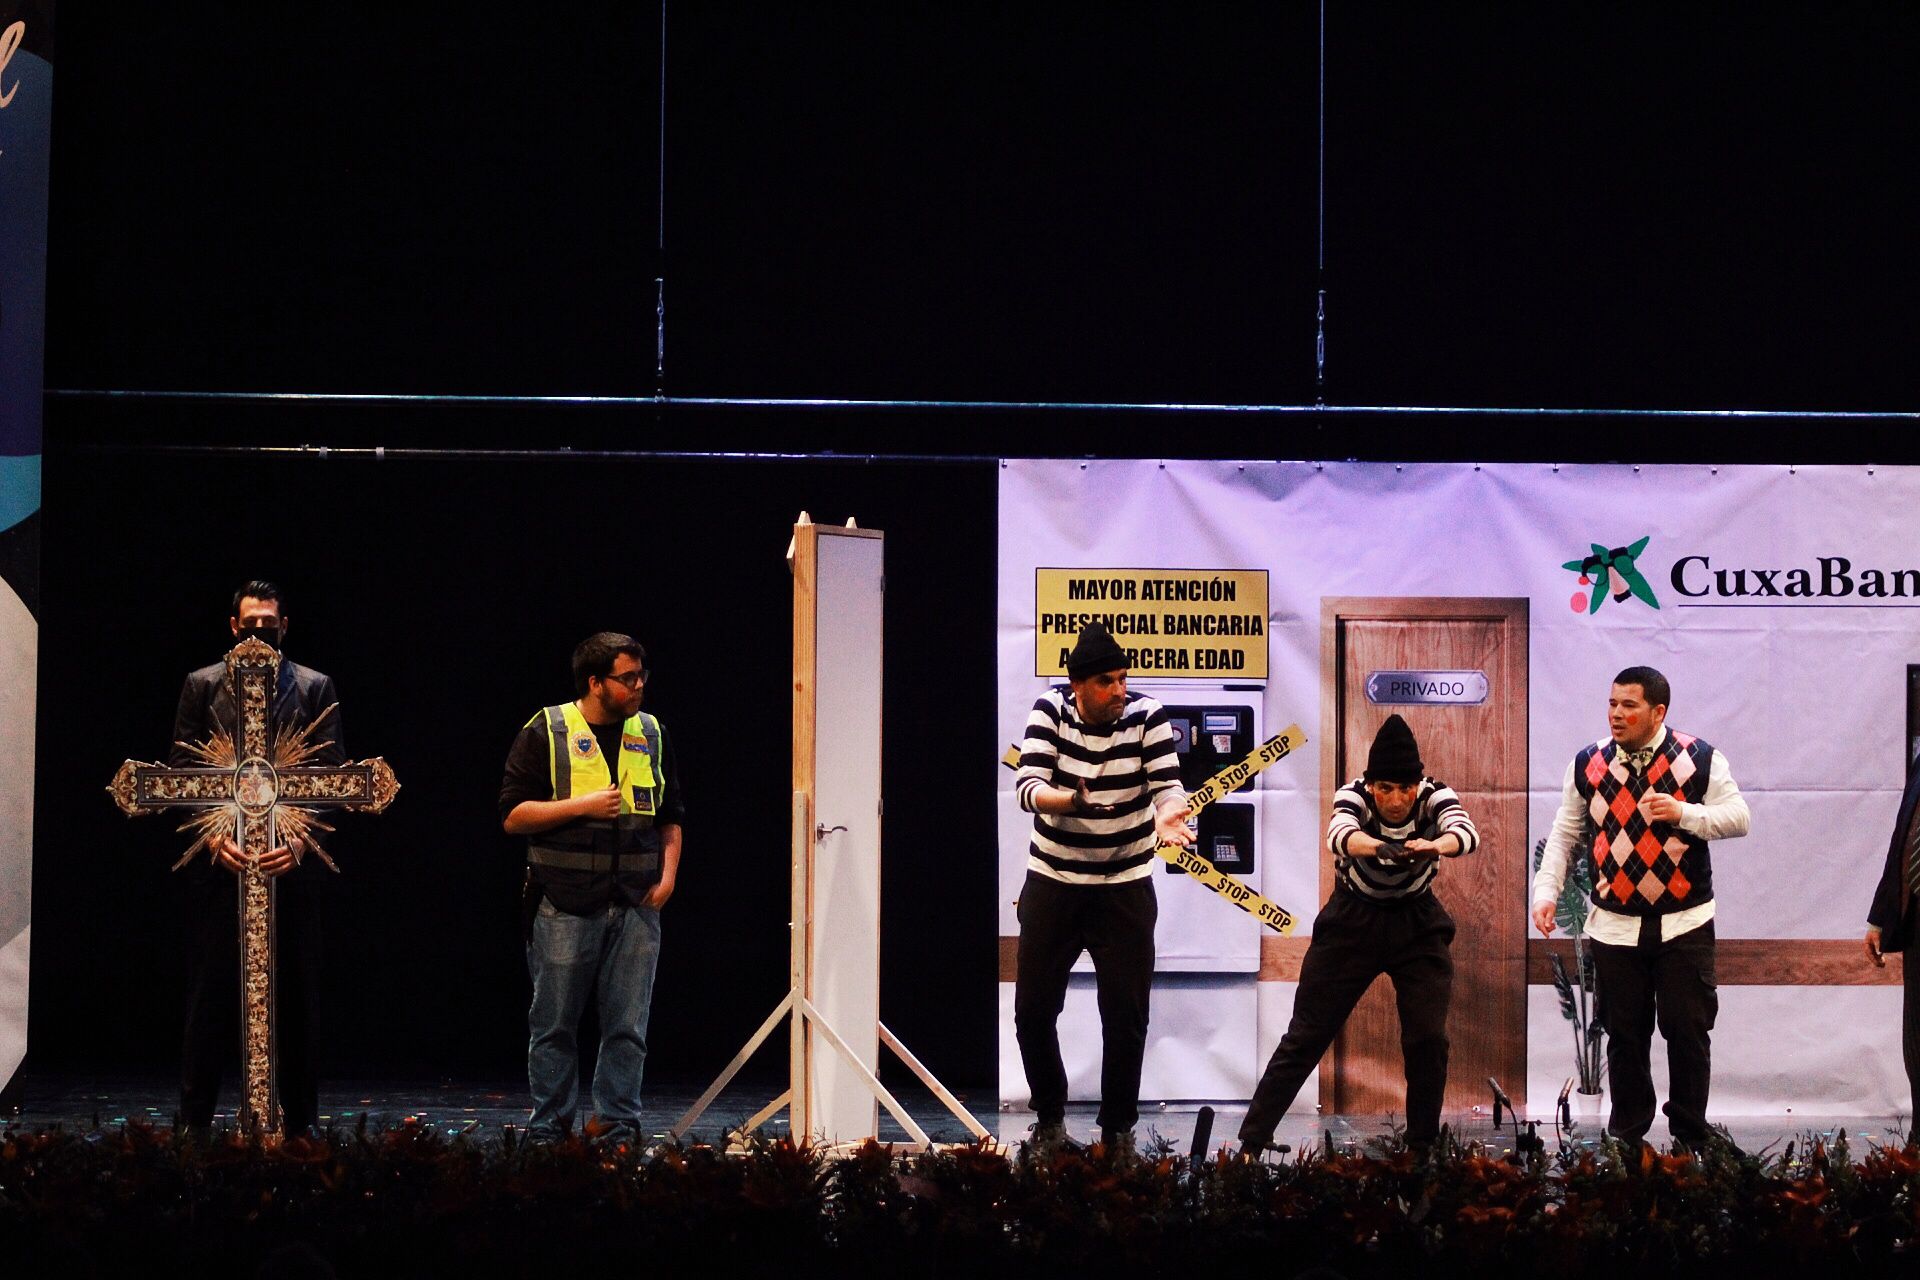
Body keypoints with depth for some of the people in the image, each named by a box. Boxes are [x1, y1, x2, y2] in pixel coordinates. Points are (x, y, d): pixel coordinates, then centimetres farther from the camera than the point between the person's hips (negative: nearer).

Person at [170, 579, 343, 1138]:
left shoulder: (315, 689, 8)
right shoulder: (202, 686, 8)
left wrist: (301, 840, -13)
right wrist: (213, 836, -11)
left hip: (291, 866, 0)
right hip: (221, 863, 0)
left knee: (292, 997, 3)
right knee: (212, 993, 2)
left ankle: (297, 1124, 10)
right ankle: (194, 1125, 8)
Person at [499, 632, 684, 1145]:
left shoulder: (651, 734, 13)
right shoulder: (546, 733, -1)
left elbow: (670, 816, 19)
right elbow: (513, 815, -3)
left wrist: (668, 874, 5)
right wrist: (581, 805, -12)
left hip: (636, 907, 3)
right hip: (565, 905, -3)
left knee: (628, 1026, 1)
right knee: (554, 1025, 3)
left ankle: (617, 1127, 7)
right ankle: (549, 1129, 11)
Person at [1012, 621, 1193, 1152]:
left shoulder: (1145, 715, -10)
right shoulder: (1050, 710, -9)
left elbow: (1167, 786, -15)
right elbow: (1028, 786, -18)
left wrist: (1167, 815, -39)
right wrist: (1072, 799, -39)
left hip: (1125, 889, -1)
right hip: (1052, 883, 1)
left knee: (1126, 1016, -3)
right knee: (1034, 1010, 4)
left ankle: (1119, 1129, 12)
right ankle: (1050, 1118, 24)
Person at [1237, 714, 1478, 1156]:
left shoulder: (1435, 797, -19)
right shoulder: (1354, 796, -22)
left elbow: (1466, 833, -39)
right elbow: (1340, 834, -44)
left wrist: (1434, 845, -63)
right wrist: (1380, 847, -66)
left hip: (1418, 925, 1)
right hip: (1352, 922, -1)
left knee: (1428, 1038, -10)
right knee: (1305, 1037, -1)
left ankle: (1423, 1147, 7)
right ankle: (1249, 1144, 4)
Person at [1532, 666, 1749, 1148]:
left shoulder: (1699, 758, -4)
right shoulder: (1588, 764, 3)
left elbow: (1738, 817, -5)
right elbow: (1565, 834, 10)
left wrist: (1683, 813, -20)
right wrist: (1546, 892, 0)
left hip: (1684, 923, -2)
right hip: (1614, 924, 2)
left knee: (1688, 1031, 0)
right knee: (1624, 1034, 6)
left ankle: (1691, 1138, 13)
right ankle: (1627, 1136, 19)